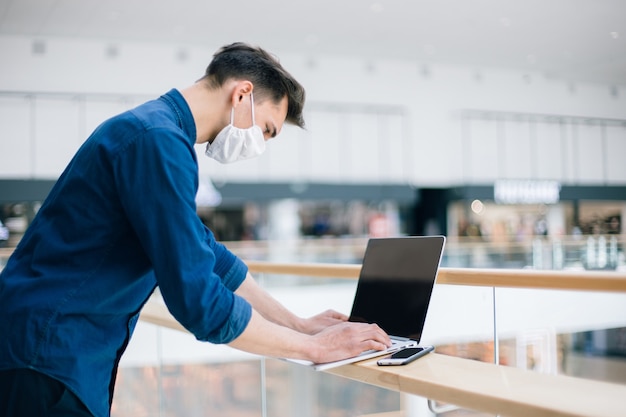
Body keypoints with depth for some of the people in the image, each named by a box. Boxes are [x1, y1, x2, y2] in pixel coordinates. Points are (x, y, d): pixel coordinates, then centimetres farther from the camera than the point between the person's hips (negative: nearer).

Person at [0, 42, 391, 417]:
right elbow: (201, 303, -23)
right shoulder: (159, 141, -20)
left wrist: (299, 324, 16)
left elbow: (207, 255, 18)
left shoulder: (153, 129, 11)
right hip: (49, 360, -10)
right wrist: (314, 347, -11)